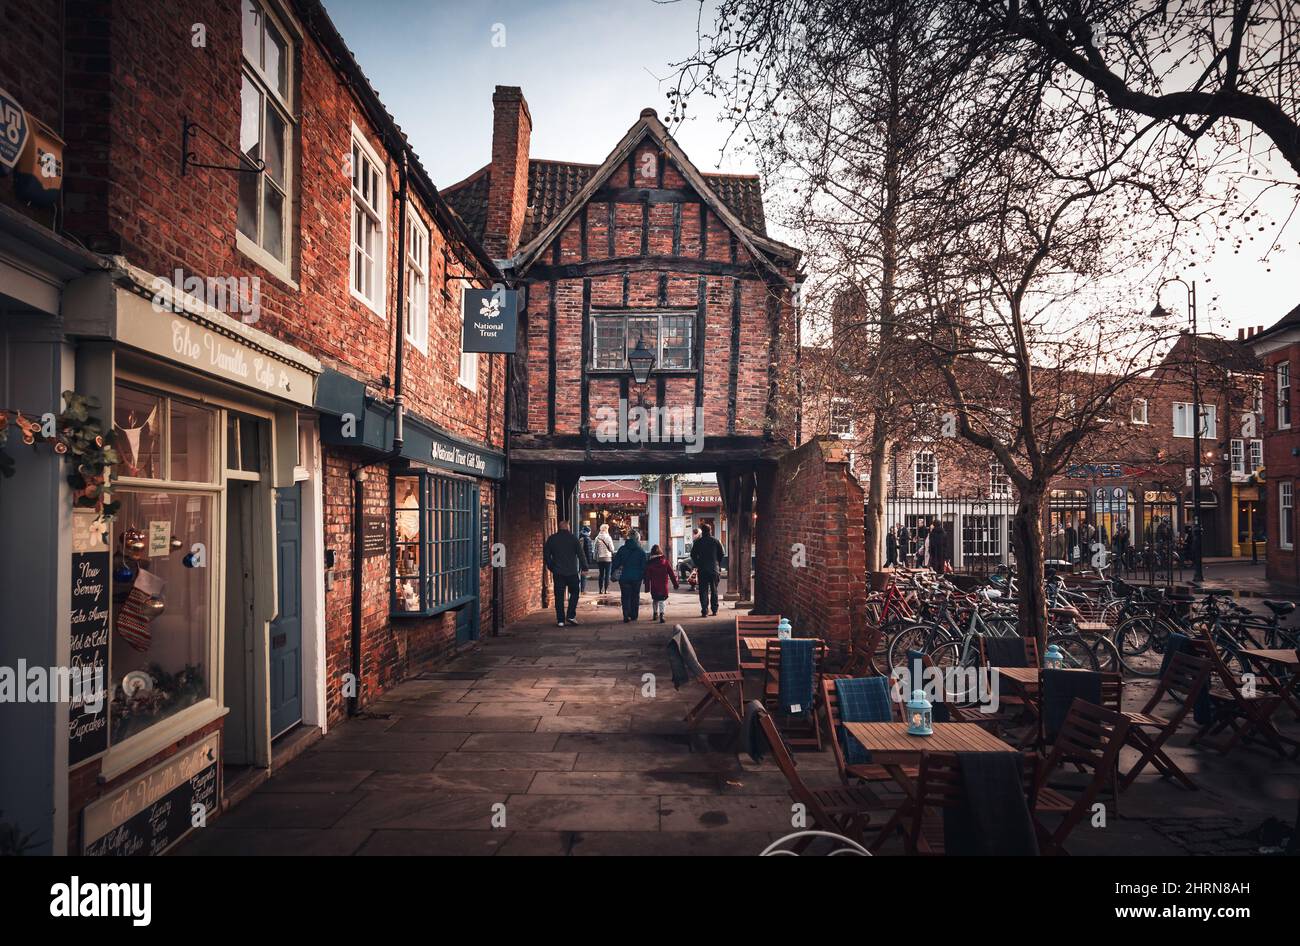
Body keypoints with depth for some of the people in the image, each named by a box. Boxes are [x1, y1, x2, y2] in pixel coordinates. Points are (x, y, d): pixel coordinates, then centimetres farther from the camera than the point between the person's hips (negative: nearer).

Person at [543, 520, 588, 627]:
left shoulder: (552, 539, 3)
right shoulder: (573, 538, -4)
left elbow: (546, 554, 8)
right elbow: (580, 554, -4)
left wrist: (551, 567, 18)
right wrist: (584, 567, 4)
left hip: (557, 572, 2)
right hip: (572, 572, -2)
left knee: (559, 596, 5)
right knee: (574, 593, 12)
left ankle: (560, 620, 4)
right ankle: (571, 615, 1)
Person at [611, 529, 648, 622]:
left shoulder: (622, 549, -2)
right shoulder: (641, 551, -2)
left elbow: (616, 563, -1)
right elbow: (644, 566, 0)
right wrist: (644, 576, 8)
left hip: (625, 577, -1)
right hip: (637, 577, 1)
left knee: (626, 597, 5)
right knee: (635, 596, 15)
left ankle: (626, 616, -5)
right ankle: (634, 615, 19)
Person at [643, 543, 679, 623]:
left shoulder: (649, 563, -1)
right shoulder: (665, 562, 0)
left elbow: (647, 577, -1)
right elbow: (671, 573, 3)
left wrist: (647, 587, 3)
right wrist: (675, 583, 9)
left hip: (654, 587, 1)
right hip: (663, 586, -1)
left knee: (655, 600, 20)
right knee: (662, 600, -3)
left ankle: (655, 614, 32)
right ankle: (661, 615, -21)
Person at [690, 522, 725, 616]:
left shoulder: (698, 542, 0)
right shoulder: (716, 541, 1)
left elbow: (693, 555, 2)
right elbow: (722, 554, 1)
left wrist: (697, 564, 13)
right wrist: (718, 565, 11)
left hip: (702, 569, -1)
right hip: (714, 569, 1)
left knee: (703, 591, 1)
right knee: (714, 590, 13)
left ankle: (704, 611, -6)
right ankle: (715, 610, 16)